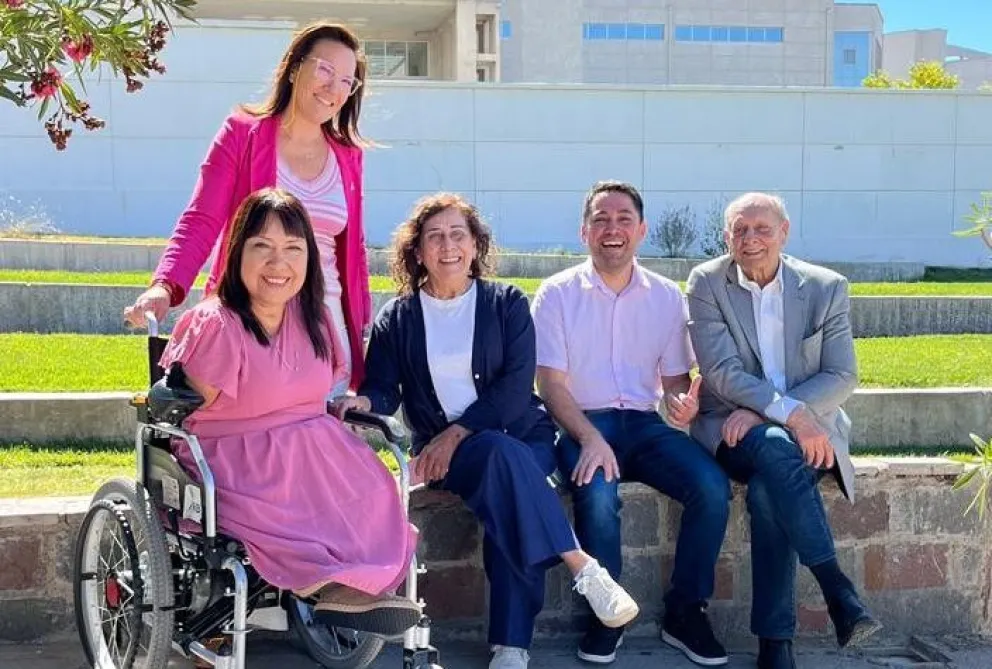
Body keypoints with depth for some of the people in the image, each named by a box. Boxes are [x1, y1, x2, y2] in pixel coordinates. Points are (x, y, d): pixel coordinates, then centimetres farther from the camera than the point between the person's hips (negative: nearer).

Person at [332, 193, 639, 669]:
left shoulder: (506, 303, 5)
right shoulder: (397, 318, 9)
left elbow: (515, 386, -5)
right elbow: (383, 390, 2)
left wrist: (456, 433, -16)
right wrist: (363, 402, -23)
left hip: (521, 434, 0)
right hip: (444, 450, 0)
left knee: (506, 505, -33)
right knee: (502, 453, -35)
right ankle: (584, 569, -33)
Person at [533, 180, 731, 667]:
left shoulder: (667, 296, 10)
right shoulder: (557, 294, 1)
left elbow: (676, 377, 12)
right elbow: (551, 383, -5)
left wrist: (682, 403, -14)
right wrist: (590, 439, -21)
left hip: (644, 423, 3)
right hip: (581, 425, -3)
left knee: (713, 488, -23)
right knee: (598, 496, -34)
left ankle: (684, 612, -4)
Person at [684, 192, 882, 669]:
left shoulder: (827, 288, 2)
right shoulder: (707, 283, -2)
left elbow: (842, 377, -4)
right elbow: (722, 373, -11)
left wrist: (759, 412, -17)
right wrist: (789, 414, -26)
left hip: (807, 426, 1)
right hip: (734, 428, -1)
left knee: (767, 489, -31)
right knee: (777, 450, -36)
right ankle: (837, 589, -32)